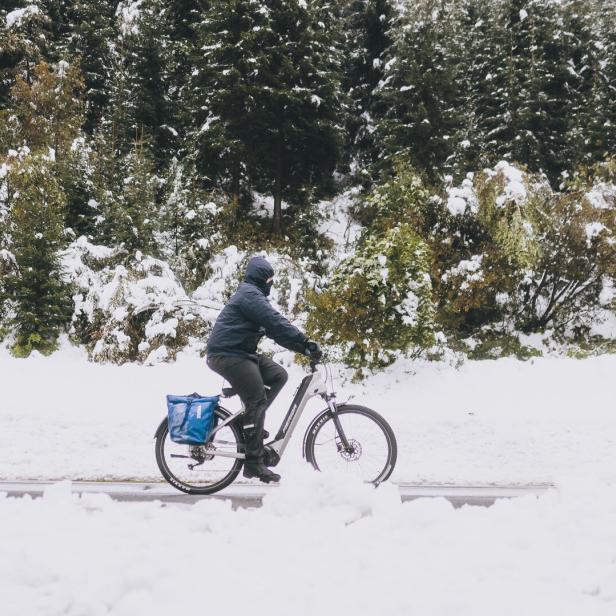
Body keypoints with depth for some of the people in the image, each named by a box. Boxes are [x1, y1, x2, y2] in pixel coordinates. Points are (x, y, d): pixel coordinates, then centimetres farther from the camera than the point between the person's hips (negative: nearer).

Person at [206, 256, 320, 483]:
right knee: (257, 400, -14)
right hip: (228, 355, -10)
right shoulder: (250, 294, -13)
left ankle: (250, 422, 6)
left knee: (278, 375, 2)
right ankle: (254, 463, -13)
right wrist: (305, 342, -26)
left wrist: (302, 345, 8)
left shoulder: (253, 295, 21)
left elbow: (272, 328, 18)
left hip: (241, 353, 10)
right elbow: (276, 323, -24)